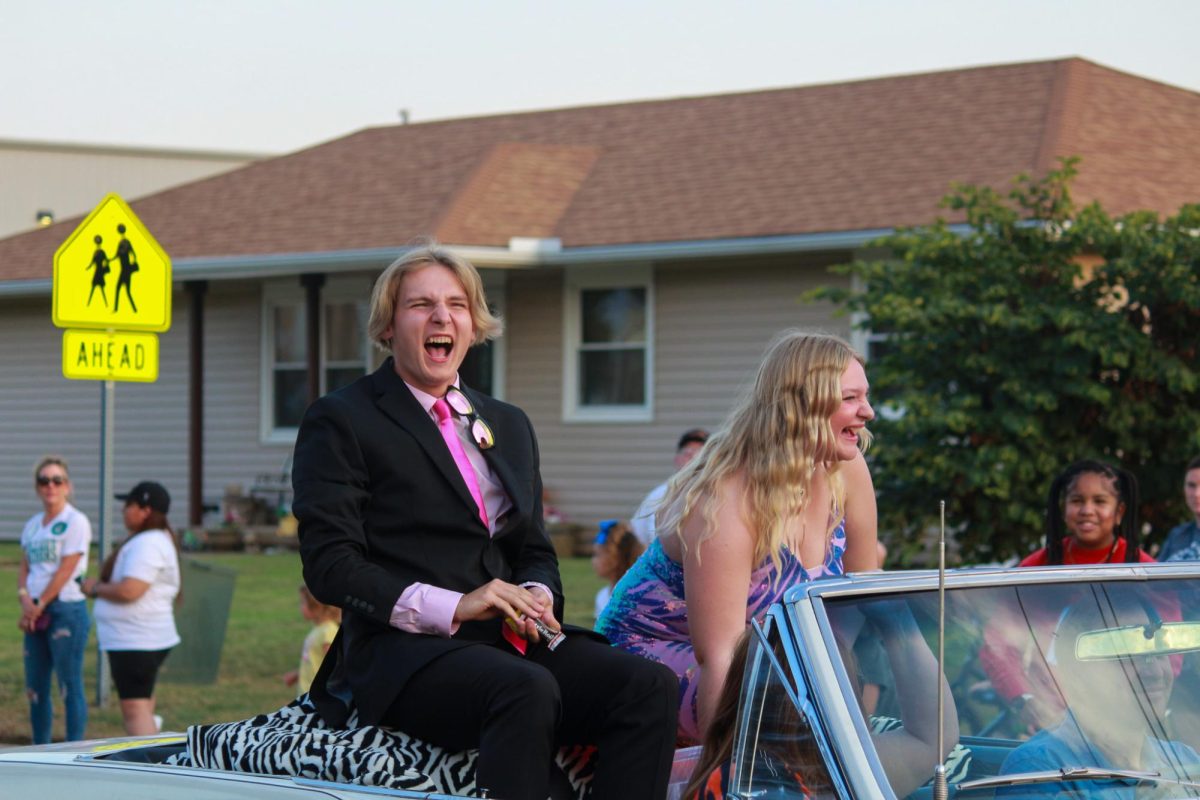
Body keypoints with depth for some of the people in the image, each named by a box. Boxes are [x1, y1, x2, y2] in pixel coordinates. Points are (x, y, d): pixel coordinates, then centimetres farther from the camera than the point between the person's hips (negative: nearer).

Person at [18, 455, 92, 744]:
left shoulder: (75, 522, -8)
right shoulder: (33, 525, 14)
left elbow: (65, 571, -12)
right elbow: (25, 567, 11)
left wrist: (38, 605, -10)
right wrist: (25, 599, -8)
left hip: (66, 610, -7)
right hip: (36, 613, 7)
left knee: (70, 686, -4)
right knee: (35, 686, 10)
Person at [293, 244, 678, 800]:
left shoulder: (508, 425, 25)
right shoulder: (339, 421, 4)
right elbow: (329, 565, -6)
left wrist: (536, 594, -2)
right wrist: (450, 607, -18)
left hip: (508, 642, 6)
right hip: (403, 652, -6)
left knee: (650, 686, -21)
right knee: (528, 691, -37)